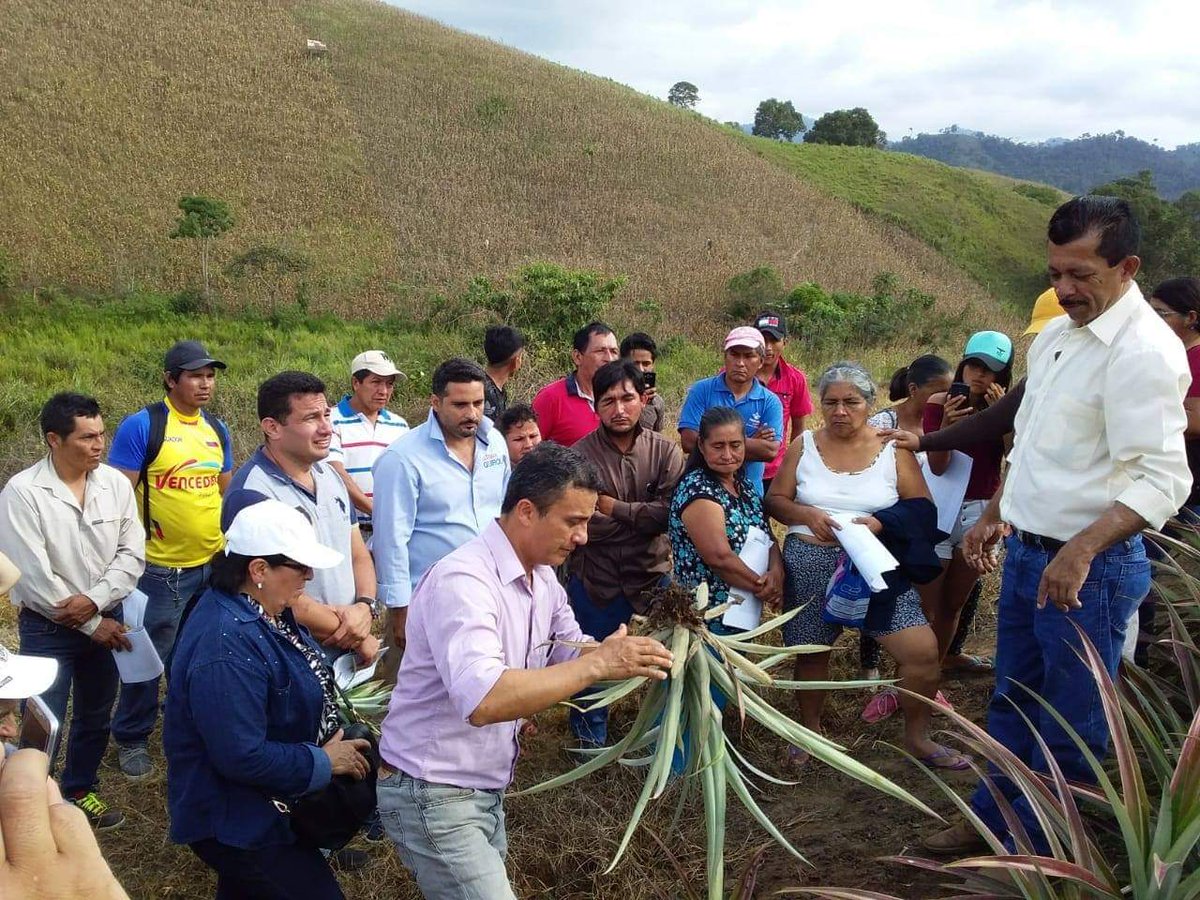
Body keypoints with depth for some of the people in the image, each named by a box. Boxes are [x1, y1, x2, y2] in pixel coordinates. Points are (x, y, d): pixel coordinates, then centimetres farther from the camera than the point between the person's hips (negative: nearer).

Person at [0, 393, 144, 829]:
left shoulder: (115, 482, -5)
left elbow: (132, 554, -4)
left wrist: (94, 601, -19)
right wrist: (93, 624, -15)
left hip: (105, 619, 4)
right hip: (47, 627, -4)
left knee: (95, 716, 20)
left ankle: (80, 790, 41)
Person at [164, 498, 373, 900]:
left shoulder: (262, 610, -1)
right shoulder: (228, 645, -32)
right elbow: (243, 758, -32)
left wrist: (336, 738, 0)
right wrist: (324, 761, -20)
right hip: (238, 825, -10)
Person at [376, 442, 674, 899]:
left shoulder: (543, 577, 3)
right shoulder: (462, 580, -27)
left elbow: (569, 651, 14)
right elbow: (483, 701, -40)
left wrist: (624, 651, -7)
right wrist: (599, 664, -36)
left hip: (486, 788, 9)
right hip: (432, 794, -9)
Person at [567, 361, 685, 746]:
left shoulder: (665, 451, -5)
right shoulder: (581, 456, -15)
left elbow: (670, 512, -16)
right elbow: (585, 525, -21)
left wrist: (616, 508, -18)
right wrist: (643, 516, -13)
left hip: (653, 573, 2)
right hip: (596, 579, -2)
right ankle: (591, 739, 40)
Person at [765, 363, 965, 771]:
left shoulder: (893, 448, 1)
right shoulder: (804, 446, 4)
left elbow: (922, 509, -1)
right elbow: (775, 500, 5)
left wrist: (881, 522, -19)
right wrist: (808, 514, -15)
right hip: (810, 564, 1)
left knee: (922, 650, -9)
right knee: (811, 651, 12)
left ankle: (917, 737, 16)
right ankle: (810, 730, 39)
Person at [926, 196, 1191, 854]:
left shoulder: (1143, 351, -19)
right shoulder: (1055, 335, 9)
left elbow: (1163, 479, -25)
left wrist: (1080, 551, -34)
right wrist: (994, 517, 20)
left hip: (1086, 570, -8)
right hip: (1025, 553, 9)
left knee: (1067, 730, 8)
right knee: (1012, 704, 22)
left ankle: (1034, 857, 25)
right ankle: (992, 818, 40)